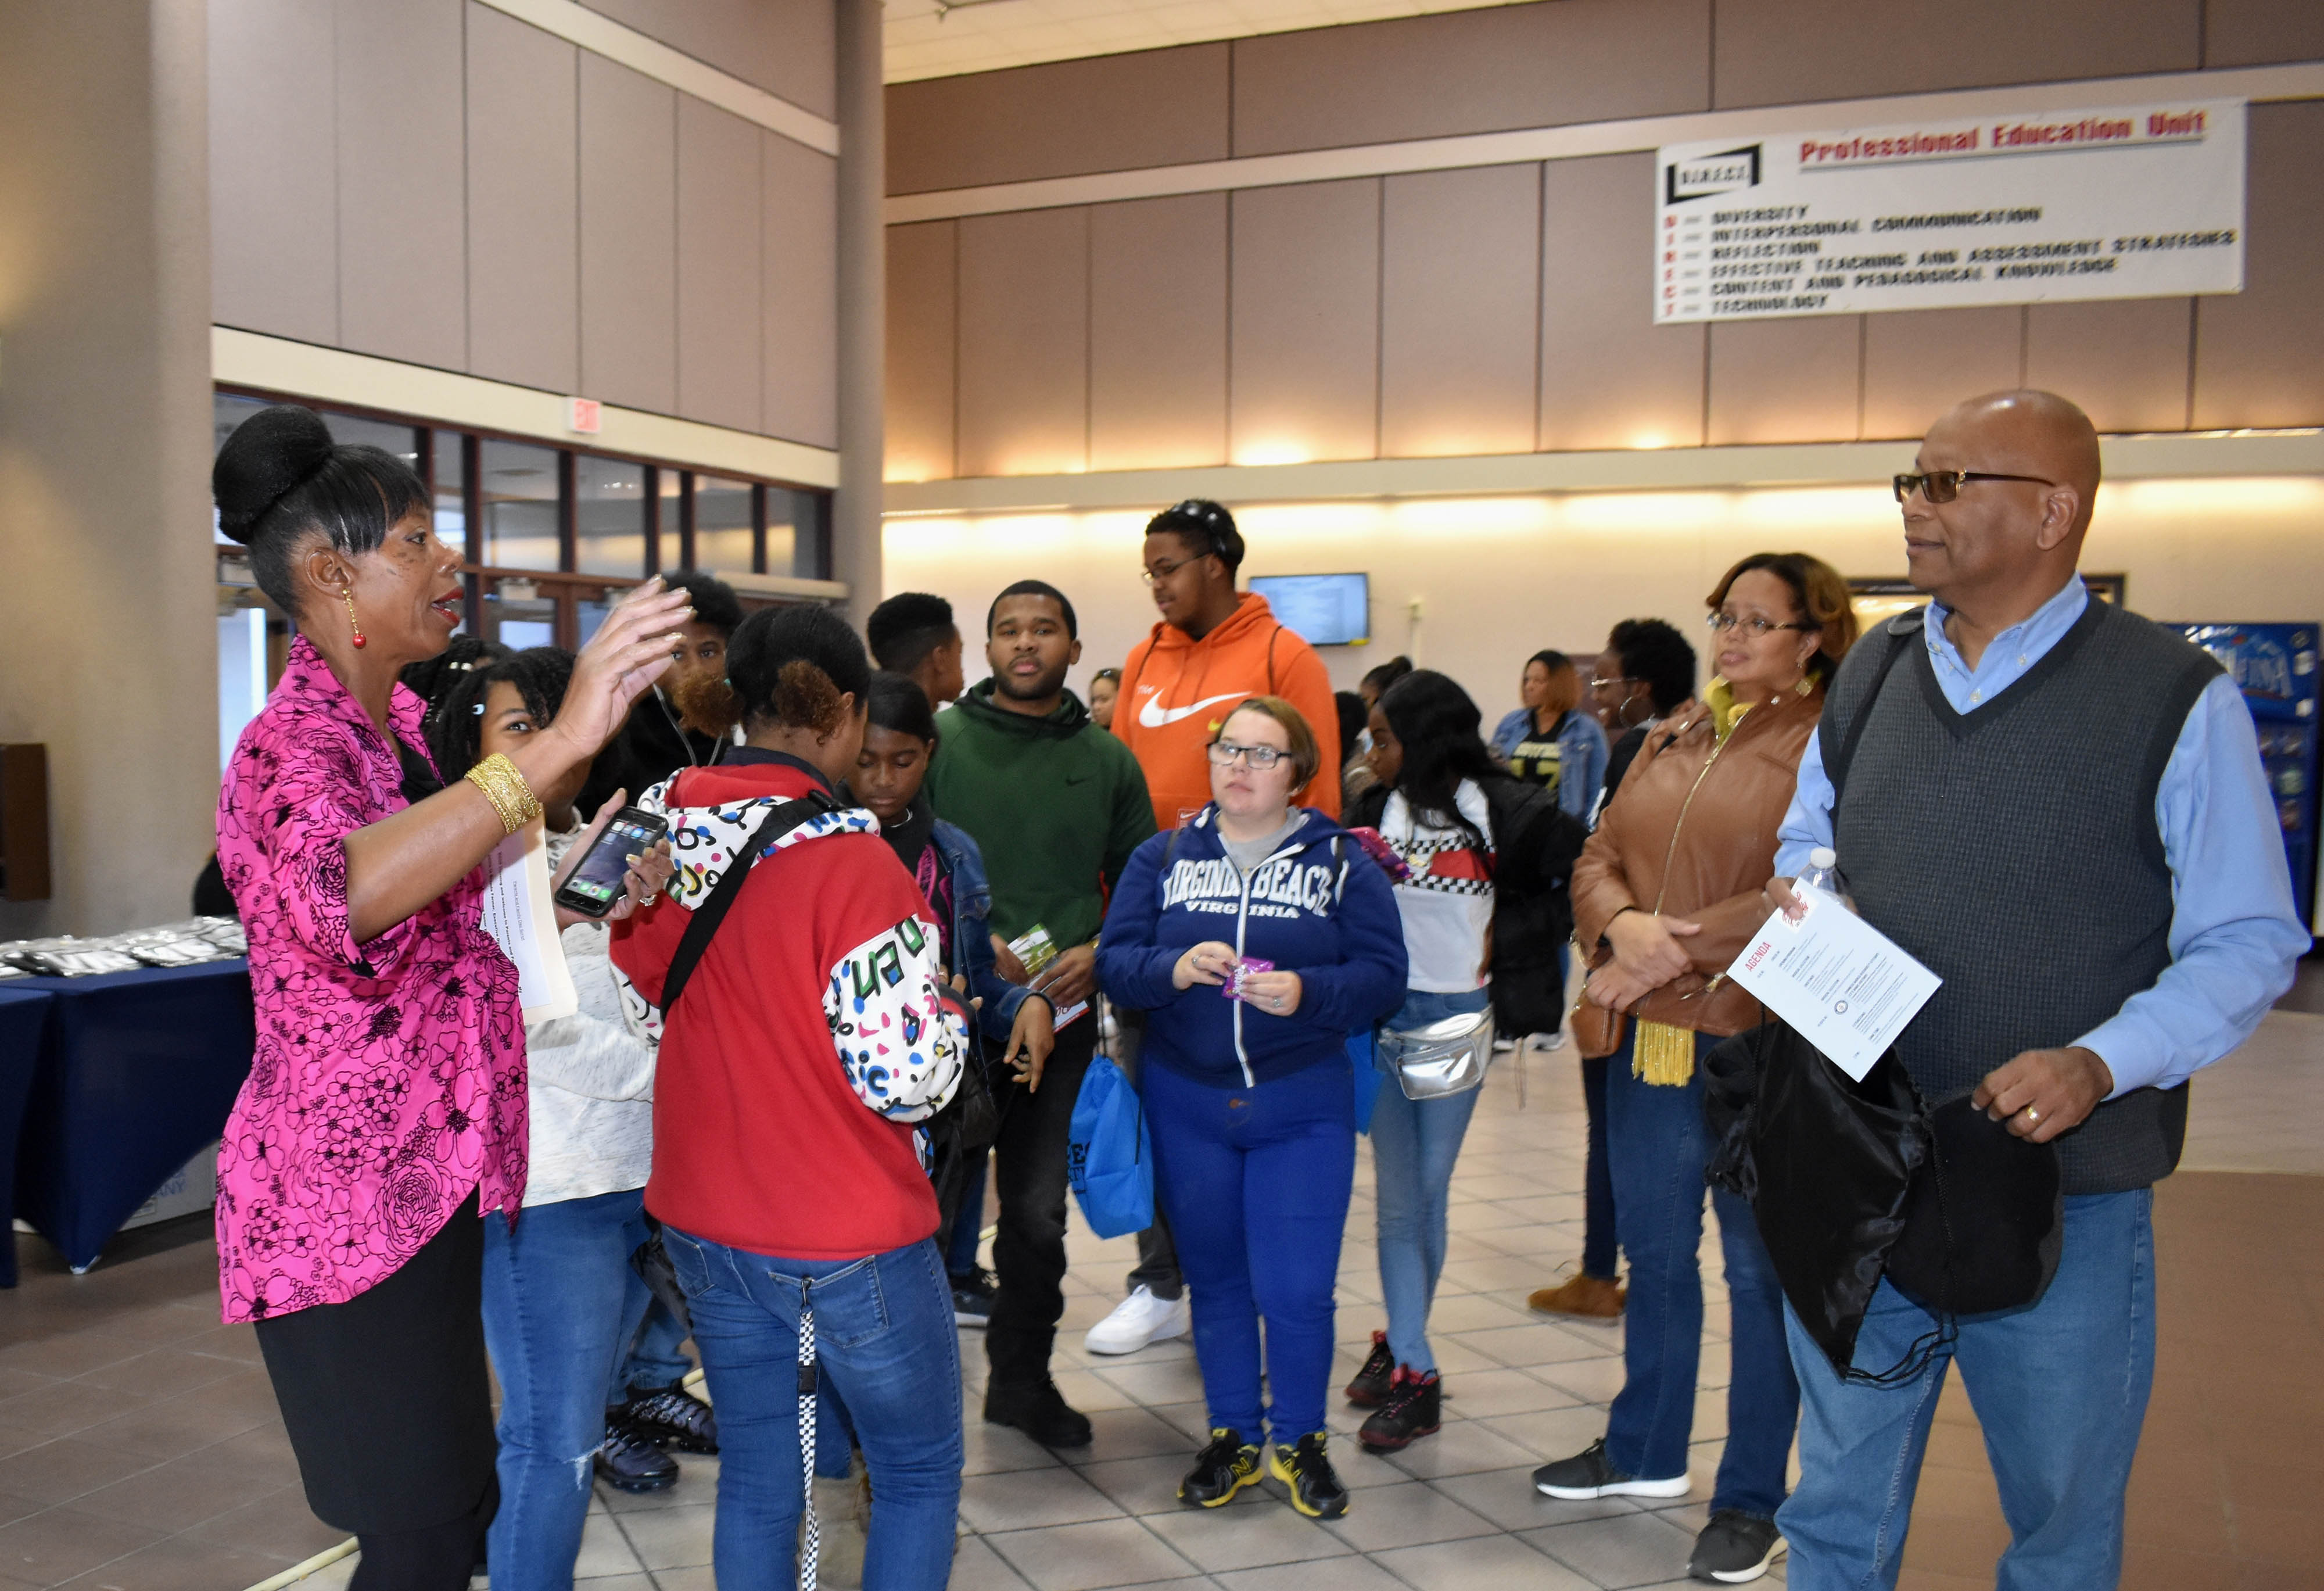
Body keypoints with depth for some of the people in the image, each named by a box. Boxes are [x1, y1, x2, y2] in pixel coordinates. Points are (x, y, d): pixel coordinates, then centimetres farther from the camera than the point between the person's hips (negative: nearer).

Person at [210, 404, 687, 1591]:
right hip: (350, 1202, -9)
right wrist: (558, 744, -48)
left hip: (436, 1176, 9)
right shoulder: (291, 747, -18)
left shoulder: (395, 726, 10)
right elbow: (346, 894, -42)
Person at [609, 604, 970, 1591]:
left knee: (754, 1482, 19)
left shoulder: (660, 835, -2)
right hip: (850, 1239, -6)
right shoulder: (849, 860, -22)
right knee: (922, 1475, 14)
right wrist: (944, 1010, -3)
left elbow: (638, 1014, 9)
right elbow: (907, 1076, -23)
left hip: (703, 1224, 6)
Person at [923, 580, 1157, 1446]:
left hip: (1064, 1015, 3)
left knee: (1039, 1211, 9)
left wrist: (1101, 952, -4)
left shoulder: (1108, 761, 9)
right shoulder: (942, 741, -2)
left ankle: (1022, 1378, 27)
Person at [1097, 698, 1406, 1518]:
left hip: (1302, 1107, -2)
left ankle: (1301, 1439, 19)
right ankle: (1232, 1435, 29)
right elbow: (1114, 959, -4)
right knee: (1214, 1278, 12)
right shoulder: (1162, 857, 5)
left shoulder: (1342, 862, 0)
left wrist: (1308, 992, -24)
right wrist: (1174, 968, -24)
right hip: (1186, 1103, 2)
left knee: (1295, 1289, -4)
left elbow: (1383, 974, -7)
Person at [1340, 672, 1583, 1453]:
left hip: (1460, 1013, -2)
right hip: (1385, 1008, 2)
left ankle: (1400, 1342, 19)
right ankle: (1412, 1369, 11)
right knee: (1397, 1192, 2)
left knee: (1429, 1189, 4)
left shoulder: (1503, 808, -5)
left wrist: (1505, 939, -6)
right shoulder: (1378, 807, 6)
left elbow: (1573, 878, -2)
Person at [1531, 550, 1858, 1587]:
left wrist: (1678, 948, -18)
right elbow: (1598, 858, 10)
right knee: (1654, 1255, 19)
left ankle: (1751, 1500, 22)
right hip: (1649, 1037, 7)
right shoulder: (1672, 741, 13)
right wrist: (1622, 925, -11)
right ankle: (1646, 1452, 37)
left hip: (1762, 1044, -6)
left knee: (1761, 1270, 7)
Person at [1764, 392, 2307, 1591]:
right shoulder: (1871, 676, 8)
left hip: (2068, 1197, -4)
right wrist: (1793, 898, -3)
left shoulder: (2175, 699, -8)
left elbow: (2249, 942, -7)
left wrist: (2099, 1063, -22)